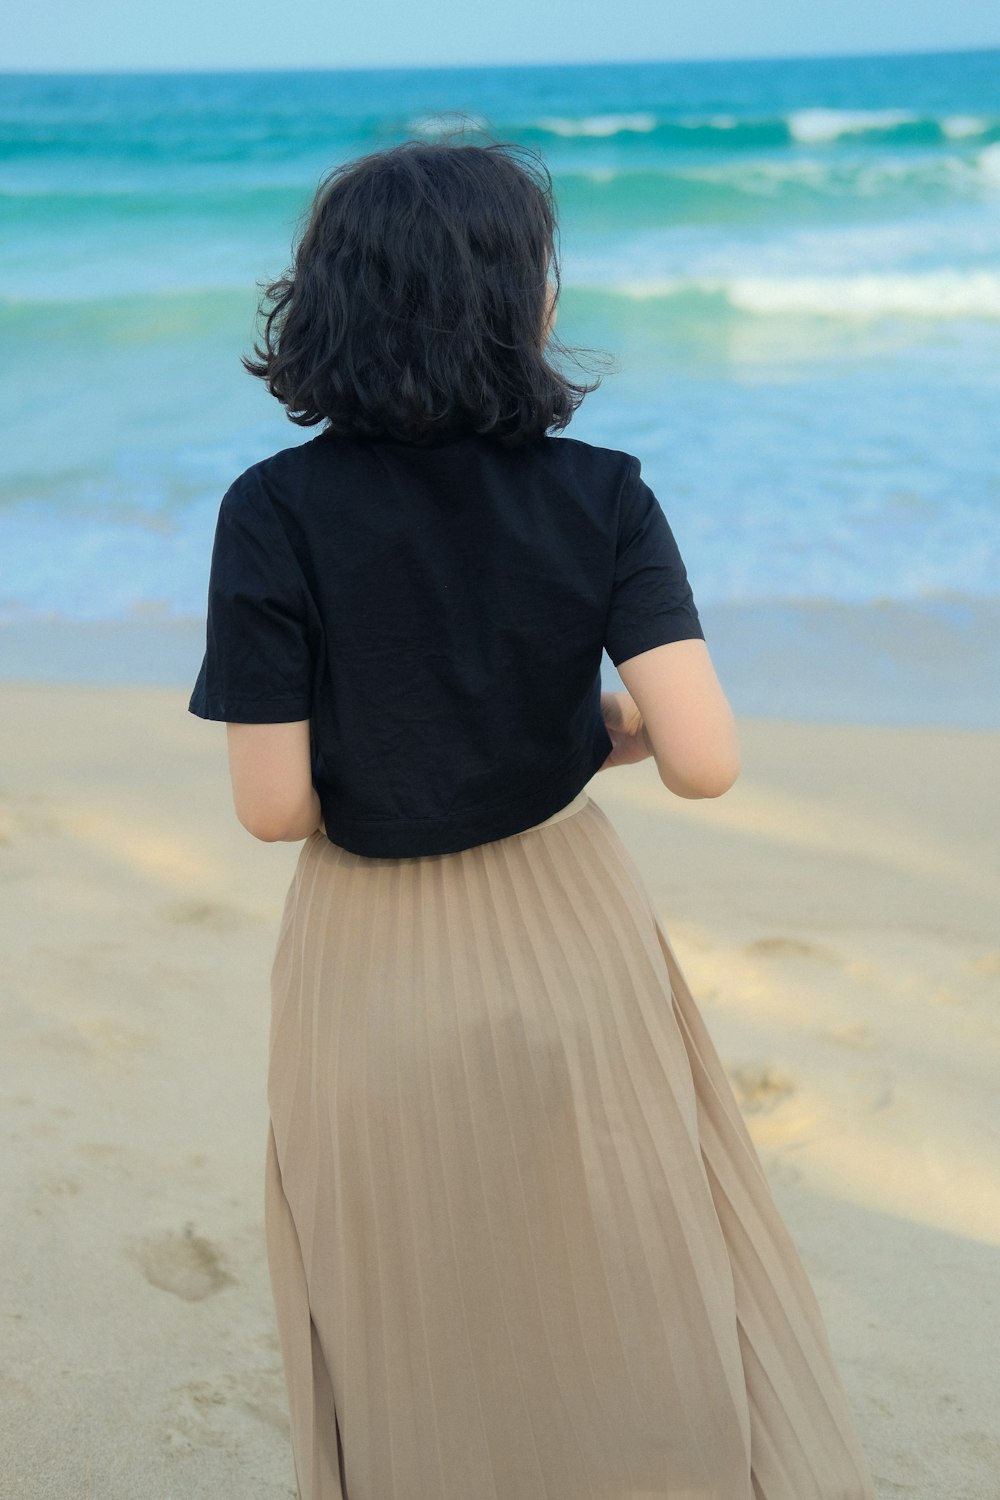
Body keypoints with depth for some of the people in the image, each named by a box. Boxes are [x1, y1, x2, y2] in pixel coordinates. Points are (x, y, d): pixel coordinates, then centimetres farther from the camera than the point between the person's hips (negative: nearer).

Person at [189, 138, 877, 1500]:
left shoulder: (274, 513, -15)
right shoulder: (601, 497, -14)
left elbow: (273, 804, -16)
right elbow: (703, 762, -21)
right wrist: (614, 724, 1)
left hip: (374, 975, 0)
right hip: (567, 947, 0)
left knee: (427, 1367, 22)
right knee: (649, 1314, 22)